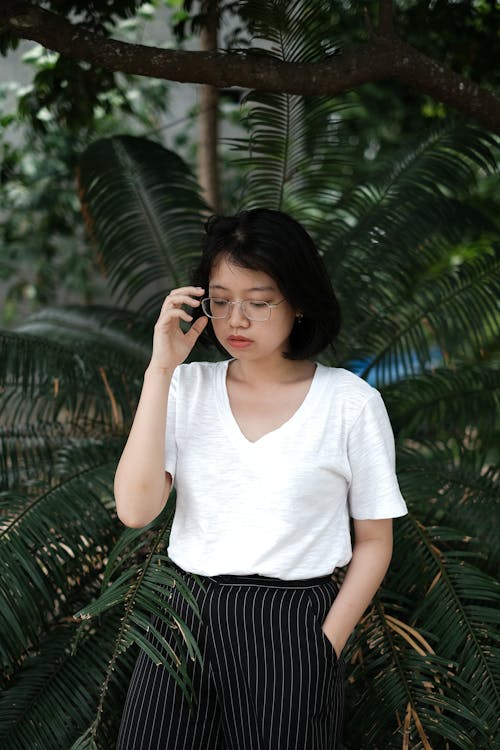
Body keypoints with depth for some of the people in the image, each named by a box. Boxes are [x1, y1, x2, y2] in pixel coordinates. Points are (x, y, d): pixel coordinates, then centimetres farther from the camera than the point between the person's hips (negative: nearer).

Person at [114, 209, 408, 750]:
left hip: (293, 629, -2)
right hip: (185, 622, 2)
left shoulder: (350, 401, -3)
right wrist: (161, 370, -11)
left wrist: (326, 646, -6)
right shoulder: (187, 388, 4)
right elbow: (135, 509, -10)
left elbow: (374, 542, 3)